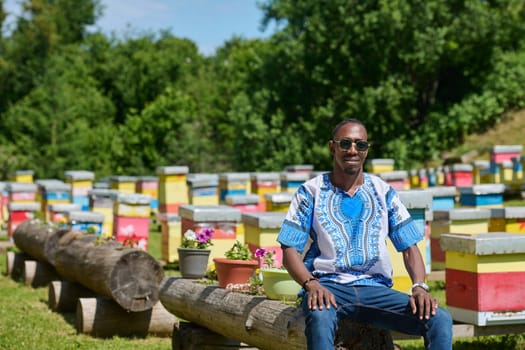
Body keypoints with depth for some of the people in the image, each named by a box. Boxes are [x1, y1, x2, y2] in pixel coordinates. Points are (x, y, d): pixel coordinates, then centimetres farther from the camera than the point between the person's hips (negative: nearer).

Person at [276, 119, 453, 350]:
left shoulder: (383, 192, 13)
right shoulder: (311, 192, 7)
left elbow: (409, 248, 11)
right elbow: (290, 252, 1)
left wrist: (419, 287, -9)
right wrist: (311, 284, -19)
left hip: (375, 288, 3)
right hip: (327, 285, -3)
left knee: (440, 319, -22)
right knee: (320, 317, -41)